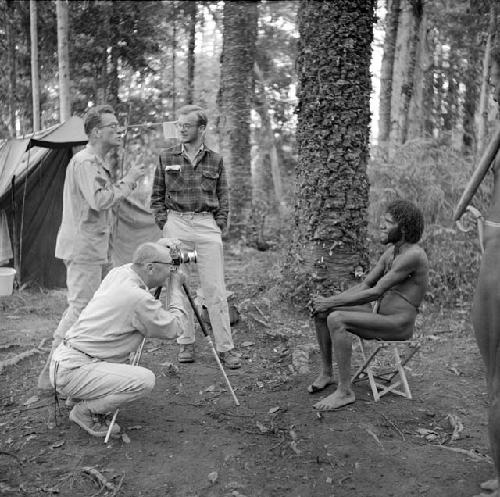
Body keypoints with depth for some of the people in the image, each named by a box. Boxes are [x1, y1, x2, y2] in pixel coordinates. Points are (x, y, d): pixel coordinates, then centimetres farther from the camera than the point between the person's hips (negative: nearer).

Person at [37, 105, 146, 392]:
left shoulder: (98, 163, 19)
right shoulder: (85, 161, -15)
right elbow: (99, 201, -26)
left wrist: (126, 184, 11)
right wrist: (128, 181, -17)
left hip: (92, 247, 11)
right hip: (82, 247, -11)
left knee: (90, 308, 14)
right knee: (80, 307, -9)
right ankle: (49, 376, -2)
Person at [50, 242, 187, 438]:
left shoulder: (118, 273, 4)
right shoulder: (137, 298, -20)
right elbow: (173, 328, -7)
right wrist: (176, 288, 3)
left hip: (63, 358, 10)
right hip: (71, 372, -10)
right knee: (144, 380, -21)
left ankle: (85, 397, 20)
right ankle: (85, 412, -1)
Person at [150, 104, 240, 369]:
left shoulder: (215, 160, 7)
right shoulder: (166, 158, 7)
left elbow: (223, 197, 11)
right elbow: (157, 196, 11)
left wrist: (219, 225, 0)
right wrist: (163, 222, 1)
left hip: (207, 225, -1)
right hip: (176, 224, 1)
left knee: (215, 288, -2)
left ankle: (225, 347, 4)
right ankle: (186, 344, 16)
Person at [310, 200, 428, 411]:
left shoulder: (413, 254, -19)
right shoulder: (391, 250, 12)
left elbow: (375, 293, -22)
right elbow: (364, 286, 11)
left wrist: (332, 303, -19)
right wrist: (329, 300, -3)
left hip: (397, 326, -9)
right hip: (380, 317, 9)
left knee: (336, 320, -29)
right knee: (321, 311, 1)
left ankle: (345, 391, -21)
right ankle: (326, 373, 10)